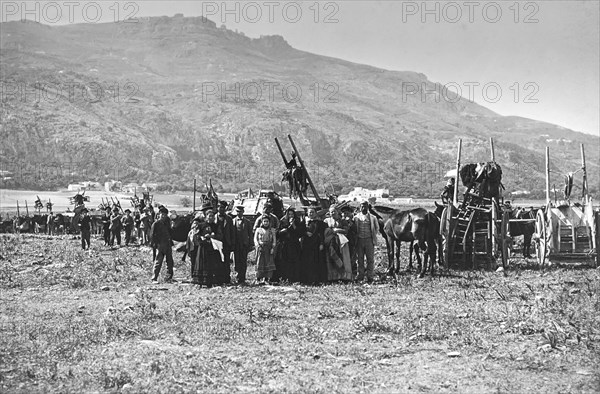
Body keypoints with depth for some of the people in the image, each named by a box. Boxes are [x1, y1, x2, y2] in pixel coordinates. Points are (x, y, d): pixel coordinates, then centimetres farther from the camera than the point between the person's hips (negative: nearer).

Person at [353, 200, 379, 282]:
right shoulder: (356, 217, 4)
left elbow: (377, 228, 11)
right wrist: (356, 236, 2)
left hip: (369, 239, -1)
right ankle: (360, 276, 13)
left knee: (370, 259, 0)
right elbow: (354, 228, 11)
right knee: (360, 259, 7)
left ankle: (370, 276, 5)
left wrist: (373, 235, 3)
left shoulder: (372, 218, 2)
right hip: (359, 240, 1)